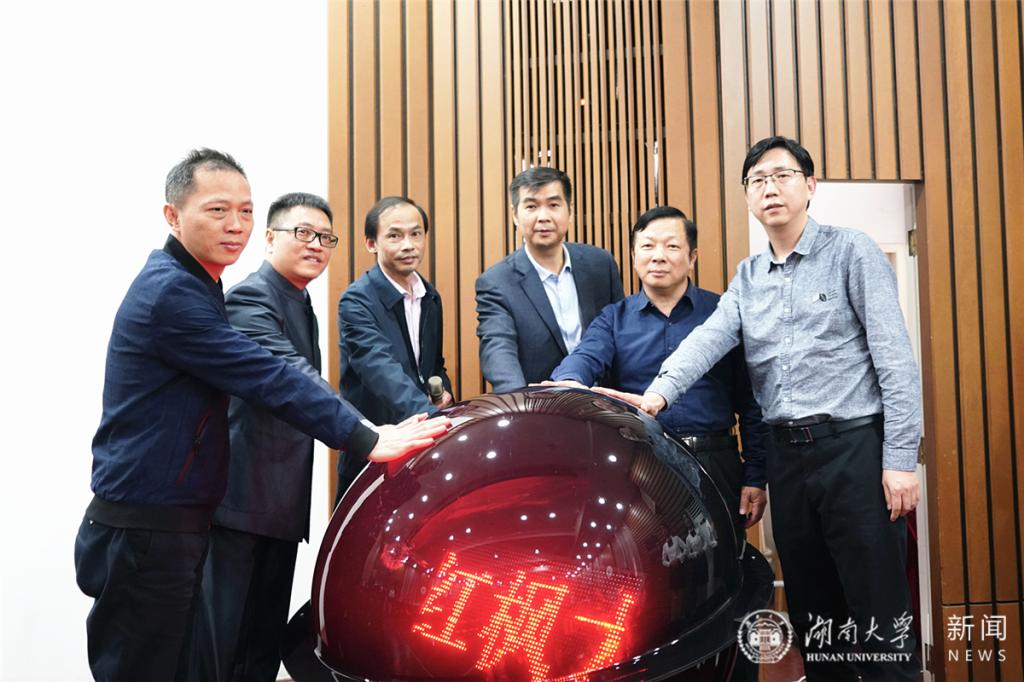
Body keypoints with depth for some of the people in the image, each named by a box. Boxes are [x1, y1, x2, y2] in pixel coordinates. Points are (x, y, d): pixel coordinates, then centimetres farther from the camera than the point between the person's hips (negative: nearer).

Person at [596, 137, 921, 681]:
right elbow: (708, 339, -4)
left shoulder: (851, 253, -1)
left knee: (878, 611, -2)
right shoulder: (747, 278, 13)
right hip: (787, 452, 5)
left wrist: (900, 458, -12)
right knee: (810, 609, 12)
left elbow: (895, 359, -6)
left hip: (854, 446, -5)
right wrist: (656, 396, -23)